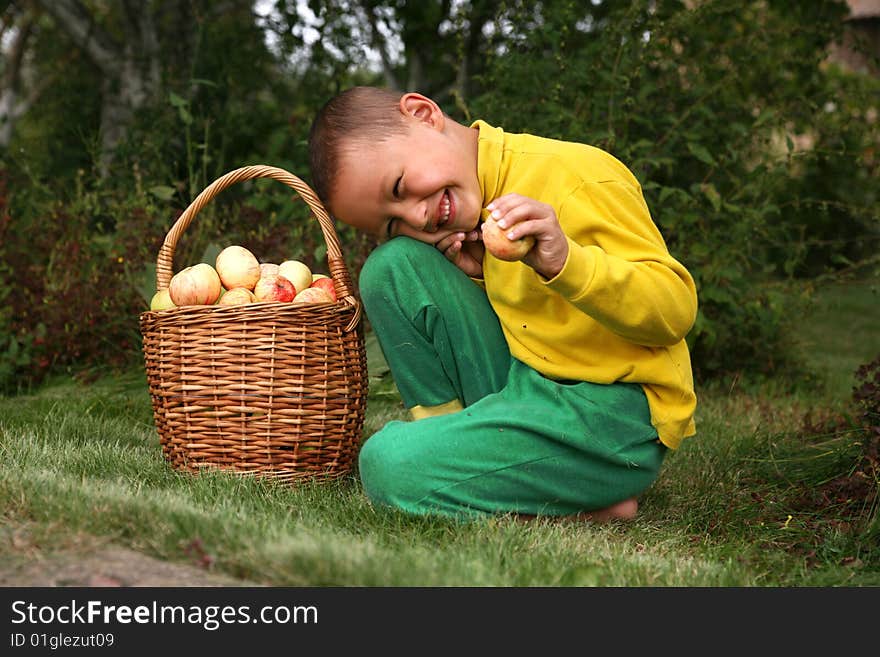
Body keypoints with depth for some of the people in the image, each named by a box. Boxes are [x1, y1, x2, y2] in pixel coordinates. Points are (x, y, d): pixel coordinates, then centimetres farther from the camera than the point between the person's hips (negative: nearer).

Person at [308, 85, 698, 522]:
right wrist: (475, 278, -4)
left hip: (617, 411, -8)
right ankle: (449, 432, 1)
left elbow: (676, 310, -17)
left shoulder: (575, 176, -15)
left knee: (392, 468, -25)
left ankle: (595, 505, -8)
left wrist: (565, 261, -32)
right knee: (392, 267, -1)